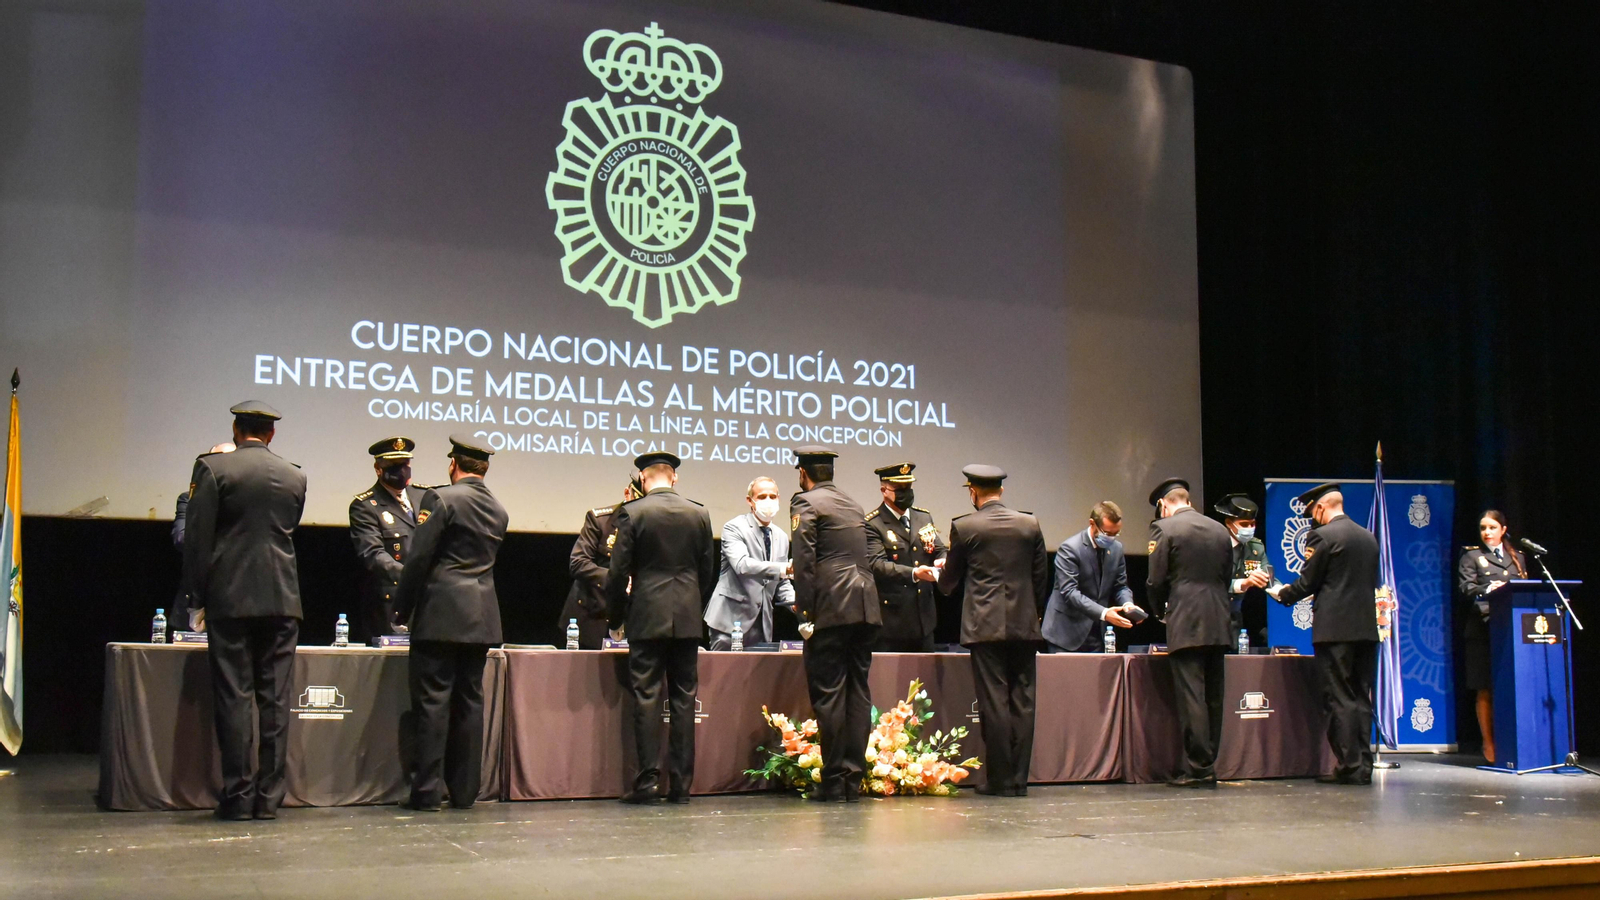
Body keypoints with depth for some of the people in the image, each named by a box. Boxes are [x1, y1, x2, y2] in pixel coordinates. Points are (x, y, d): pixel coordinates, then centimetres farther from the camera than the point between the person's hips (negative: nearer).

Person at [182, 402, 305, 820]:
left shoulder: (212, 468, -2)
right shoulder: (295, 476, 8)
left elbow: (195, 537, -5)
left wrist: (199, 597, 3)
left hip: (229, 597, -2)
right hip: (281, 599, 3)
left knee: (233, 696, 0)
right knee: (275, 698, 4)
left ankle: (238, 796, 1)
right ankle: (269, 796, 5)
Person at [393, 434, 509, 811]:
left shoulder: (441, 499, -7)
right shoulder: (499, 511, 13)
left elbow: (419, 558, -10)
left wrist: (402, 607, -1)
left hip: (440, 614, -6)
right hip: (482, 618, 6)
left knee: (432, 702, -3)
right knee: (470, 701, 9)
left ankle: (428, 791, -3)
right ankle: (464, 790, 11)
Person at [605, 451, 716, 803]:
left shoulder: (632, 513, -5)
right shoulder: (699, 514, 5)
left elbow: (618, 571, -4)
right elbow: (708, 571, 10)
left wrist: (615, 615, 9)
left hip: (647, 616, -3)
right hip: (687, 618, 3)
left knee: (646, 697, -1)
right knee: (684, 699, 6)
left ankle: (648, 779, -4)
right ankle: (682, 781, 7)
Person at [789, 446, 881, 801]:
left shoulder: (805, 503, -1)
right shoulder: (853, 504, 21)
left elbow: (804, 561, -11)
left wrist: (806, 611, -10)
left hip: (832, 609, -7)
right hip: (866, 608, 7)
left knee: (828, 693, -3)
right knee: (858, 692, 7)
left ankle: (834, 781, -3)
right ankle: (854, 779, 8)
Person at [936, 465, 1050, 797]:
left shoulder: (964, 526, -3)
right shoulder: (1030, 524, 5)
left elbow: (949, 579, 8)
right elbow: (1041, 577, 9)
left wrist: (942, 581, 31)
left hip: (986, 626, -3)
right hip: (1025, 625, 3)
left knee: (994, 702, -1)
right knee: (1023, 701, 6)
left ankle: (1000, 779, 1)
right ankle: (1019, 778, 8)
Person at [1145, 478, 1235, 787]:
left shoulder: (1166, 528, -4)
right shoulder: (1220, 530, 13)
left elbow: (1157, 580, -4)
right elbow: (1227, 577, 16)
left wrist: (1160, 610, 14)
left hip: (1186, 625, -6)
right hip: (1219, 625, 6)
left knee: (1191, 696, -5)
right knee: (1213, 697, 10)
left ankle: (1198, 768, -6)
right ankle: (1208, 766, 14)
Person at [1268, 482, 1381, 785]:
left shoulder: (1322, 536, -9)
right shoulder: (1368, 537, 13)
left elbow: (1307, 582, -7)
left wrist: (1282, 594, 12)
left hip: (1335, 628, -7)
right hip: (1366, 627, 7)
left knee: (1339, 699, -3)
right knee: (1361, 698, 10)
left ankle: (1349, 766, -4)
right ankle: (1363, 766, 10)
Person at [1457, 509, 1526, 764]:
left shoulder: (1517, 557, 21)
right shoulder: (1471, 556, 9)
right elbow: (1465, 587, -4)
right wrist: (1488, 589, -22)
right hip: (1483, 628, -3)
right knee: (1486, 690, -2)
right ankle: (1489, 744, 4)